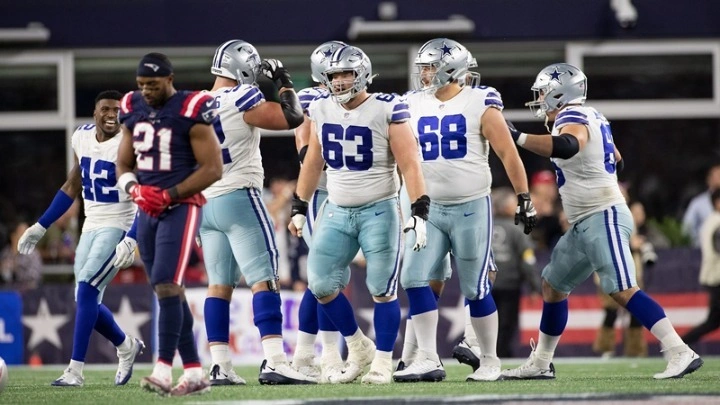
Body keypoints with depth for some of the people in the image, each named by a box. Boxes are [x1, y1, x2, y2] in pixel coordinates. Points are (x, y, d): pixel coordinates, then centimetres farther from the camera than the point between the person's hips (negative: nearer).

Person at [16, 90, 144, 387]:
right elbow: (72, 187, 18)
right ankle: (126, 346, 32)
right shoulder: (82, 137, 5)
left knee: (86, 291, -19)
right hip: (91, 228, 7)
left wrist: (130, 241, -31)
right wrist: (40, 227, 18)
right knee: (87, 302, 6)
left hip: (117, 227, -7)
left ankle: (75, 370, -16)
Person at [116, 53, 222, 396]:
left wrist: (168, 196, -16)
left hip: (181, 208, -7)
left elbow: (212, 169, -11)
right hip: (147, 211, 7)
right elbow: (123, 165, 17)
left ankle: (164, 370, -21)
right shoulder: (133, 110, 9)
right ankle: (194, 373, 12)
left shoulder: (191, 111, -11)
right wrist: (135, 189, -6)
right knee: (169, 292, 7)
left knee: (166, 286, -18)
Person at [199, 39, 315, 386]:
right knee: (263, 279, -9)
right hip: (239, 199, -7)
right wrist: (283, 81, 0)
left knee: (219, 284, 9)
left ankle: (219, 366, 5)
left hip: (206, 203, 8)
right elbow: (291, 118, -15)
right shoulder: (241, 100, -12)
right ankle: (274, 362, -18)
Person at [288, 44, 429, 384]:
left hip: (379, 211, -5)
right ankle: (358, 348, 17)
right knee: (321, 284, -1)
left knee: (382, 289, -3)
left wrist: (419, 212, -19)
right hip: (337, 212, 5)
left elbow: (409, 165, -12)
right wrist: (298, 209, 17)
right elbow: (312, 164, 16)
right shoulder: (322, 111, 5)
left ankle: (382, 362, 9)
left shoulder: (386, 111, -11)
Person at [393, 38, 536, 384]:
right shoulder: (414, 106, 6)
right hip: (429, 209, 4)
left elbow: (508, 154, -6)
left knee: (475, 289, 0)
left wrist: (524, 198, -8)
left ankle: (490, 361, 14)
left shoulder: (480, 104, -7)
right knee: (414, 278, -9)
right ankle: (428, 360, -5)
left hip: (471, 209, -4)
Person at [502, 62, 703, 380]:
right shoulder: (591, 118, 15)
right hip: (585, 223, 11)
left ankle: (681, 354, -23)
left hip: (603, 219, -11)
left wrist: (518, 138, -40)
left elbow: (567, 146, -39)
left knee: (623, 291, -18)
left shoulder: (572, 118, -14)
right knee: (553, 286, 17)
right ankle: (540, 363, 26)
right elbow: (616, 161, 29)